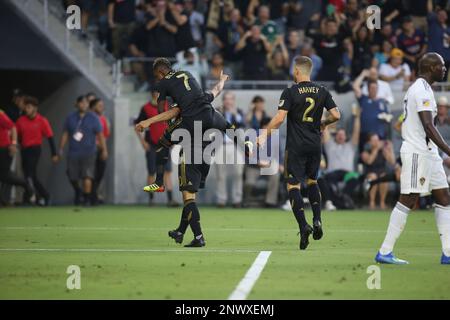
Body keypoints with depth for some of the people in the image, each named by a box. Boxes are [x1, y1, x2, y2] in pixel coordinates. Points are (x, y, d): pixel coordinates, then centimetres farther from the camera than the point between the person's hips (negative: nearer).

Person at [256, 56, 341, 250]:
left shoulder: (290, 92, -9)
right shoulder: (322, 92, 3)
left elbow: (279, 118, -16)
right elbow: (336, 115, 1)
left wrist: (264, 135, -6)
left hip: (296, 146, -4)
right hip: (315, 145, 4)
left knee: (293, 185, -1)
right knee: (312, 181, 23)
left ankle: (303, 226, -16)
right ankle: (317, 221, 9)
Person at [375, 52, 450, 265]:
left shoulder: (421, 89, 17)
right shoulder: (421, 91, -15)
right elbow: (428, 126, -23)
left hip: (429, 152, 10)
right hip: (417, 152, -10)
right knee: (408, 200, -9)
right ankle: (384, 252, -6)